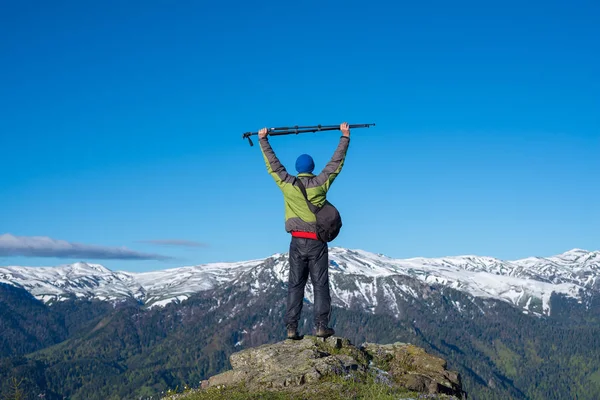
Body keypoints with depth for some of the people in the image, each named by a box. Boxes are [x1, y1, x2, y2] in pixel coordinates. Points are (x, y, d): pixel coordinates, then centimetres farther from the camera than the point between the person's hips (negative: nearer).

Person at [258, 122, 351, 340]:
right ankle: (321, 326, -2)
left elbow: (272, 163, 10)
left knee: (295, 286, 6)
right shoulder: (321, 183, -3)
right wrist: (345, 136, 15)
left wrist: (263, 140, 20)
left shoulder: (287, 184, -1)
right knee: (320, 285, 2)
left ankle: (292, 328, 2)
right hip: (317, 242, -1)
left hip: (297, 242, 2)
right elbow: (337, 161, 6)